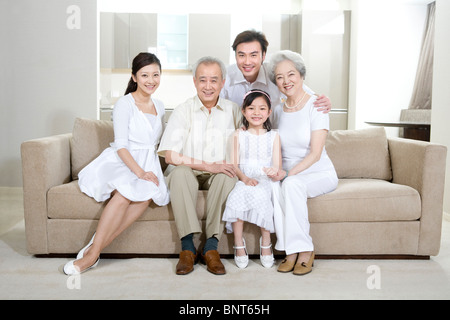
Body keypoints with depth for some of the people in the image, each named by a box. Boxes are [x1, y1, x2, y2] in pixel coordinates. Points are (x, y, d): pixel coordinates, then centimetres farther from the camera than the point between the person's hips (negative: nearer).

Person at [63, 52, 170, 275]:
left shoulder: (159, 106, 17)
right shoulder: (125, 104, -2)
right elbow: (121, 146, -10)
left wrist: (147, 171, 8)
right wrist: (139, 171, -22)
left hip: (148, 165, 4)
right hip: (120, 163, -4)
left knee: (147, 195, -30)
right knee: (125, 194, -37)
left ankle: (93, 250, -25)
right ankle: (93, 252, -24)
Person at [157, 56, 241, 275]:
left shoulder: (233, 111, 7)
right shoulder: (183, 111, -1)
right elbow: (170, 156, -11)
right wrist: (208, 165, -19)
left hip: (218, 175, 1)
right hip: (188, 173, -1)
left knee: (227, 176, -31)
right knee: (180, 172, -33)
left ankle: (211, 247, -26)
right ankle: (187, 247, -30)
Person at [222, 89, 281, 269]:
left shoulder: (273, 136, 11)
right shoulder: (239, 135, 11)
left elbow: (277, 165, 3)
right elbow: (233, 164, 3)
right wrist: (244, 178, -16)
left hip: (265, 182, -1)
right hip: (243, 181, 1)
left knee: (260, 195, -33)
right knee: (237, 196, -30)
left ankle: (266, 243, -19)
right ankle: (239, 245, -19)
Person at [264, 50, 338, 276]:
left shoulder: (316, 106, -8)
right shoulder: (278, 111, 10)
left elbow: (315, 153, -15)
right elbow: (277, 150, 11)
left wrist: (288, 174, -26)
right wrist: (275, 170, -11)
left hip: (320, 173, -4)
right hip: (288, 174, 4)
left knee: (291, 184, -35)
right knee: (272, 187, -30)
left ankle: (304, 249, -21)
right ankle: (291, 249, -20)